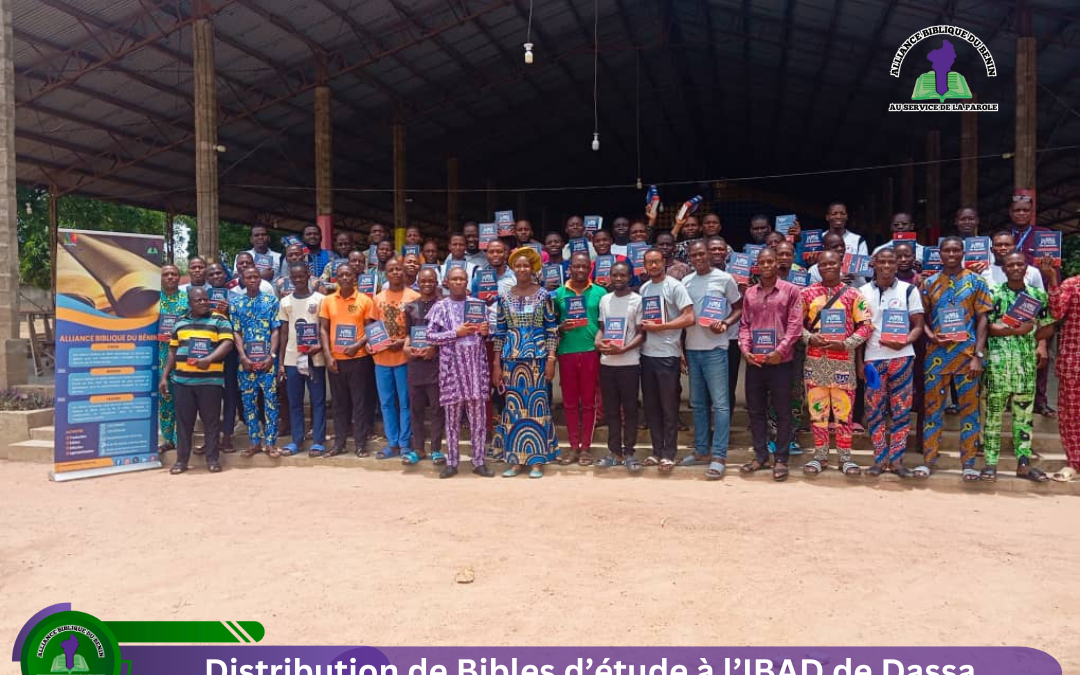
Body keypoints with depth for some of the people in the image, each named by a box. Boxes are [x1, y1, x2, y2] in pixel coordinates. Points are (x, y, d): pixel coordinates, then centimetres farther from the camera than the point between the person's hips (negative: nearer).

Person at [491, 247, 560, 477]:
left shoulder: (543, 295, 0)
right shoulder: (504, 297, 6)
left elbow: (552, 330, -1)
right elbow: (499, 332, 7)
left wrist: (551, 359, -8)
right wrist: (496, 365, 4)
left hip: (537, 359, -2)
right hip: (511, 360, 3)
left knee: (536, 405, 0)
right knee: (513, 407, 5)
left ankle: (537, 460, 8)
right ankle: (516, 459, 13)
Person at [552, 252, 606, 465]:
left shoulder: (600, 292, 3)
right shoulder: (558, 293, 7)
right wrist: (561, 328, -9)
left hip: (591, 351, -1)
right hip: (566, 352, 1)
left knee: (588, 402, 5)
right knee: (569, 402, 7)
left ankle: (586, 447, 15)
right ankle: (574, 447, 17)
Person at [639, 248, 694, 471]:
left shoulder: (675, 286, -6)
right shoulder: (644, 288, 12)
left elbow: (689, 318, -14)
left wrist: (659, 327, -15)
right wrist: (643, 326, 0)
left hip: (668, 355, -6)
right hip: (647, 353, 6)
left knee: (669, 407, 1)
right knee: (651, 406, 11)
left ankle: (669, 454, 9)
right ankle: (657, 451, 21)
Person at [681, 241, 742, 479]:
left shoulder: (724, 279, -3)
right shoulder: (686, 282, 9)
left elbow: (739, 308, 4)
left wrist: (725, 324, -16)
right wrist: (681, 349, 12)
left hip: (715, 348, -5)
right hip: (692, 348, 5)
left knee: (720, 403, -5)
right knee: (698, 403, 12)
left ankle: (719, 456, -3)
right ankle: (702, 450, 21)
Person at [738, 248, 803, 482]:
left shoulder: (791, 291, -1)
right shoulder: (749, 293, 11)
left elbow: (795, 325, -6)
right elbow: (744, 324, 11)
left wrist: (780, 350, -15)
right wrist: (745, 349, -4)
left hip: (780, 361, -4)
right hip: (754, 361, 4)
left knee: (782, 411, 3)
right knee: (755, 409, 9)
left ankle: (781, 460, 11)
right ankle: (760, 456, 21)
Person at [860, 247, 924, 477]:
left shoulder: (909, 290, 4)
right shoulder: (863, 291, 7)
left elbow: (918, 326, 4)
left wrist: (904, 342, -16)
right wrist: (858, 360, 3)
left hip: (901, 357, -1)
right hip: (873, 358, 1)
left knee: (901, 410, 2)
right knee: (875, 410, 3)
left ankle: (897, 459, 9)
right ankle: (880, 459, 11)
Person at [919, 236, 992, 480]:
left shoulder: (976, 282, 3)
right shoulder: (929, 283, 7)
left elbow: (982, 320, 0)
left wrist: (978, 355, -8)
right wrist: (930, 335, -11)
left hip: (967, 354, -1)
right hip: (936, 354, 1)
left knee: (969, 407, 4)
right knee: (933, 407, 5)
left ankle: (969, 462, 11)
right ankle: (929, 459, 11)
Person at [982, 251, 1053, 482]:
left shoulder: (1038, 295, 9)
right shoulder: (993, 293, -1)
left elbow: (1048, 327, 13)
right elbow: (986, 326, -7)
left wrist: (1037, 342, -5)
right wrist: (1017, 330, -18)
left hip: (1027, 362, 3)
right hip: (998, 362, -3)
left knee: (1025, 413, 8)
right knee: (993, 413, 1)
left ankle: (1024, 463, 16)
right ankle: (990, 463, 7)